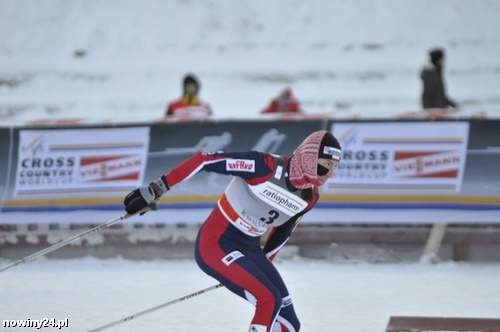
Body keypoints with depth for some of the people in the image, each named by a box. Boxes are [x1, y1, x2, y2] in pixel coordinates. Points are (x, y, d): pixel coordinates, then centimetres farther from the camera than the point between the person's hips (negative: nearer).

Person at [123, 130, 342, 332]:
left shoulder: (309, 198, 0)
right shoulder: (267, 166, -22)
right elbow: (206, 160, -21)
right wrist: (157, 189, -22)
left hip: (249, 248, 8)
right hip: (216, 243, -8)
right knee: (269, 301, -23)